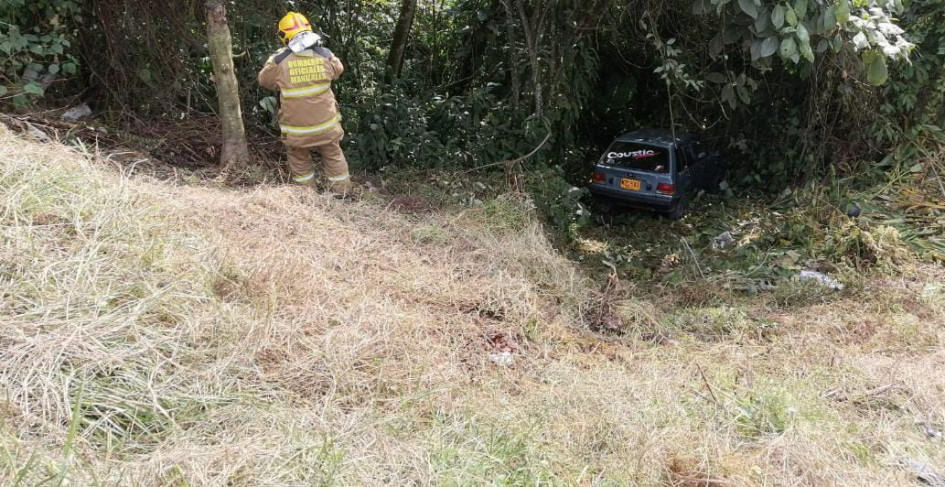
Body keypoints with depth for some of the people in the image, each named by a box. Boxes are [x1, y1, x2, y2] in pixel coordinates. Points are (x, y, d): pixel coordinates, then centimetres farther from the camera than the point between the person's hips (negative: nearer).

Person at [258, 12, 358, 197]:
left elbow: (264, 80, 6)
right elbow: (338, 70, 15)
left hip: (296, 127, -1)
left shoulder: (280, 61, -13)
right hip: (325, 123, 1)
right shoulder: (324, 55, -8)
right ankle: (343, 190, 31)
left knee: (299, 160, 21)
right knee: (333, 156, 21)